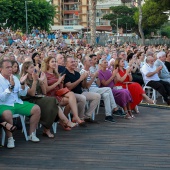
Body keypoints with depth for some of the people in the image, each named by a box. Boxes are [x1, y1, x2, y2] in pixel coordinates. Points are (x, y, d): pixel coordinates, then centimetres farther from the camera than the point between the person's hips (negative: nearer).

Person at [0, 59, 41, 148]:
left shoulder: (14, 78, 11)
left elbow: (23, 94, 9)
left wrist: (22, 83, -9)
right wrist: (11, 86, -27)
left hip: (17, 103, 6)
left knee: (37, 109, -8)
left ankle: (31, 134, 3)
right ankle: (10, 138, -22)